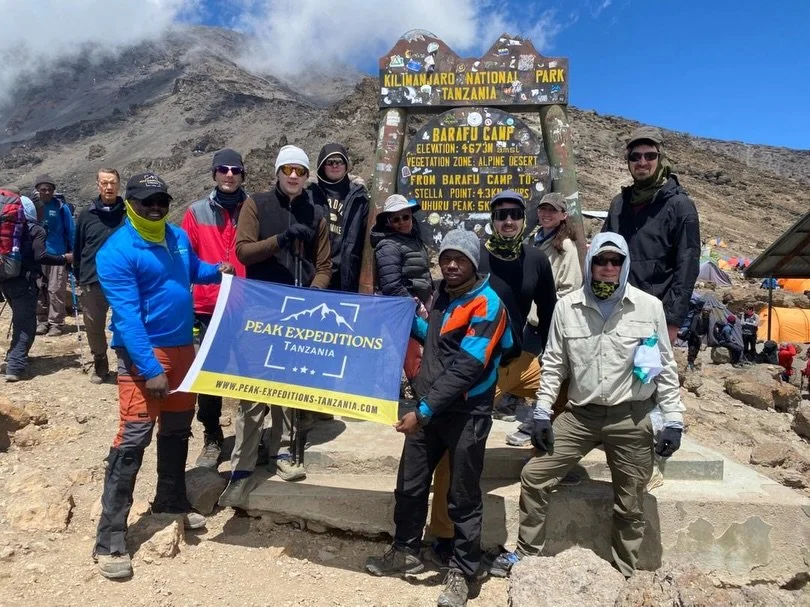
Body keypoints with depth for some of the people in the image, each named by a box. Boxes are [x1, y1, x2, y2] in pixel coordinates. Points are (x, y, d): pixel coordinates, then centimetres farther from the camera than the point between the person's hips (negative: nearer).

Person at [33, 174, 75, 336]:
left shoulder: (61, 207, -1)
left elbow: (70, 230, 3)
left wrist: (72, 252, 0)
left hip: (58, 255, -3)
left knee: (55, 291, -4)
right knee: (38, 290, 7)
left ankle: (56, 323, 3)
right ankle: (41, 321, 17)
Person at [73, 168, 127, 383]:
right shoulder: (87, 214, 5)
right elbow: (78, 248, 12)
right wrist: (79, 275, 12)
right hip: (93, 281, 3)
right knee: (93, 326, 12)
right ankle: (99, 363, 31)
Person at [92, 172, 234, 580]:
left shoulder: (178, 237, 7)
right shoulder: (116, 252, -15)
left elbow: (192, 270, 27)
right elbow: (127, 317, -21)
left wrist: (217, 271, 5)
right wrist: (150, 369, -26)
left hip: (182, 347, 8)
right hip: (143, 355, -7)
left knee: (177, 429, 18)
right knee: (133, 438, -9)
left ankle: (171, 502, 37)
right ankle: (110, 539, 0)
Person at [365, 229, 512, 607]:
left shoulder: (487, 305, -15)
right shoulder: (444, 295, 9)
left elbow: (466, 367, -23)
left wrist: (423, 411, -25)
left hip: (466, 413, -7)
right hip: (429, 407, 7)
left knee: (463, 498, 7)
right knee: (409, 485, 16)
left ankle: (461, 572, 26)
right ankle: (405, 553, 37)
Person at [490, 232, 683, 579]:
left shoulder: (649, 307, -4)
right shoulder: (567, 307, -1)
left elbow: (665, 368, 1)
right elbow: (553, 365, 4)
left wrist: (673, 420, -2)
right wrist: (542, 413, 0)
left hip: (631, 419, -1)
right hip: (580, 415, 2)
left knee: (630, 504, 11)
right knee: (533, 476, 1)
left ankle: (623, 574, 33)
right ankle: (526, 553, 22)